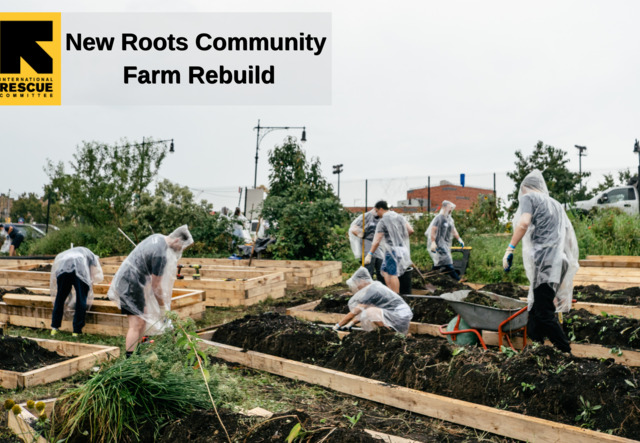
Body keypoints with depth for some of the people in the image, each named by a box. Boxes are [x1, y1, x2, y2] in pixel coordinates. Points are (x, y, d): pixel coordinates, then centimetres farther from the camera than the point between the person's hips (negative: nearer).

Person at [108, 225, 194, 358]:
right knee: (136, 325, -10)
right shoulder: (161, 254, -24)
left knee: (144, 316, 15)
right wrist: (163, 308, -3)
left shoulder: (158, 237, 4)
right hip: (129, 283, -10)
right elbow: (156, 286, -15)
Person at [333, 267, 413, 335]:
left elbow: (354, 312, -11)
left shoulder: (372, 291, -16)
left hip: (400, 318, -10)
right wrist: (351, 323, 18)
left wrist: (337, 326, -1)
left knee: (371, 312, -24)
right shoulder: (376, 286, 12)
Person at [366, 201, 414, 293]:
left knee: (393, 274, -2)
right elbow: (410, 230, 8)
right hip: (402, 248, 8)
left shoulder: (383, 221, -11)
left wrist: (370, 254, -11)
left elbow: (377, 241, -14)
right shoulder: (399, 217, 9)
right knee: (384, 270, 17)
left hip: (392, 249, -8)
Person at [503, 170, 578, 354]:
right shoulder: (555, 204, 24)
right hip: (559, 261, 8)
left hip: (543, 261, -8)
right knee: (536, 309, 13)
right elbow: (569, 236, 25)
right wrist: (568, 262, 32)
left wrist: (510, 249, -17)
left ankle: (567, 353, -3)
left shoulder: (528, 197, 3)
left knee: (544, 314, -3)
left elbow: (524, 223, -18)